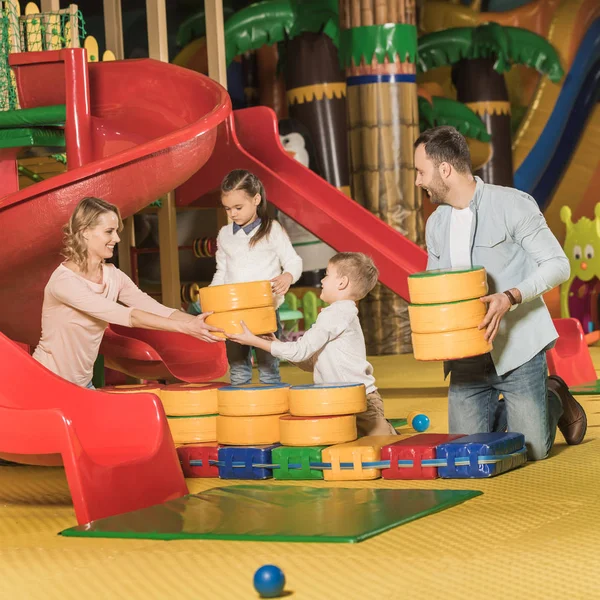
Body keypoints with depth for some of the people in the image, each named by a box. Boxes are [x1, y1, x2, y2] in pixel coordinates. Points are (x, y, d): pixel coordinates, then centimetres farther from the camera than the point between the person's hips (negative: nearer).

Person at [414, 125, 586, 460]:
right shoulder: (436, 224, 11)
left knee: (533, 451, -5)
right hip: (467, 358, 5)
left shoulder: (512, 204, -9)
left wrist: (511, 297, -25)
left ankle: (555, 399, 26)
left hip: (518, 349, -5)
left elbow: (558, 265, -10)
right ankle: (503, 408, 30)